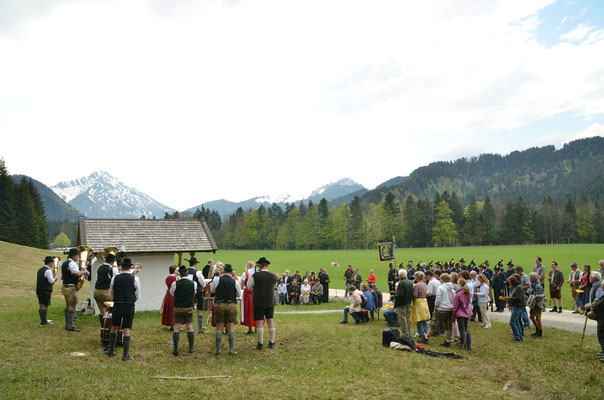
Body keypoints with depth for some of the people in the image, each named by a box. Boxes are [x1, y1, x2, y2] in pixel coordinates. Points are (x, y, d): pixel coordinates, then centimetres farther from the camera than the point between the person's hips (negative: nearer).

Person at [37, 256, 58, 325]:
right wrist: (55, 278, 3)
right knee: (45, 306, -5)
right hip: (45, 291, -9)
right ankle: (44, 321, -2)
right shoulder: (48, 271, -16)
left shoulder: (40, 270, 14)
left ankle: (43, 320, 25)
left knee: (41, 305, 15)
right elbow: (51, 281, -18)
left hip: (39, 290, 9)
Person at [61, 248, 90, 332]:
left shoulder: (64, 263, 16)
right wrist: (85, 272, -12)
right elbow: (77, 273, -30)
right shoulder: (72, 263, -15)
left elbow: (62, 276, 21)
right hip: (71, 288, -10)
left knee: (68, 306, 15)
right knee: (72, 306, -6)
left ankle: (67, 325, 22)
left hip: (65, 286, 10)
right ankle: (70, 326, -5)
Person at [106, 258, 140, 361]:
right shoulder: (135, 279, -6)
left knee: (114, 327, 18)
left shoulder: (115, 278, -1)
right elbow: (138, 296, 1)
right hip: (129, 306, -2)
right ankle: (125, 355, 3)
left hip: (117, 305, 2)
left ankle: (111, 351, 28)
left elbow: (111, 294, 10)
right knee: (126, 330, 1)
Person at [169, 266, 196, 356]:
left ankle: (175, 349, -4)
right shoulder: (193, 283, -7)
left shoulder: (175, 283, -11)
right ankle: (191, 348, 15)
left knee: (176, 328, 2)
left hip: (177, 308, -1)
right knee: (190, 327, 11)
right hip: (189, 308, 1)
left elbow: (171, 293, 7)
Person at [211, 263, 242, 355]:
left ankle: (218, 350, 5)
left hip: (220, 305, 0)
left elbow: (212, 290, 11)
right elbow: (239, 294, 8)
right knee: (231, 327, 6)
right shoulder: (235, 281, -2)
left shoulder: (217, 279, -4)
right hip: (232, 305, 0)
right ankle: (231, 349, 5)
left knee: (219, 327, 5)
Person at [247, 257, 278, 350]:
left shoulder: (255, 276, -13)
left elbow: (248, 286, -1)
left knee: (259, 322, 1)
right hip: (270, 302, 4)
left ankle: (260, 344, 3)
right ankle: (272, 343, 15)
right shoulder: (273, 276, -3)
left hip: (258, 302, -3)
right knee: (270, 321, 11)